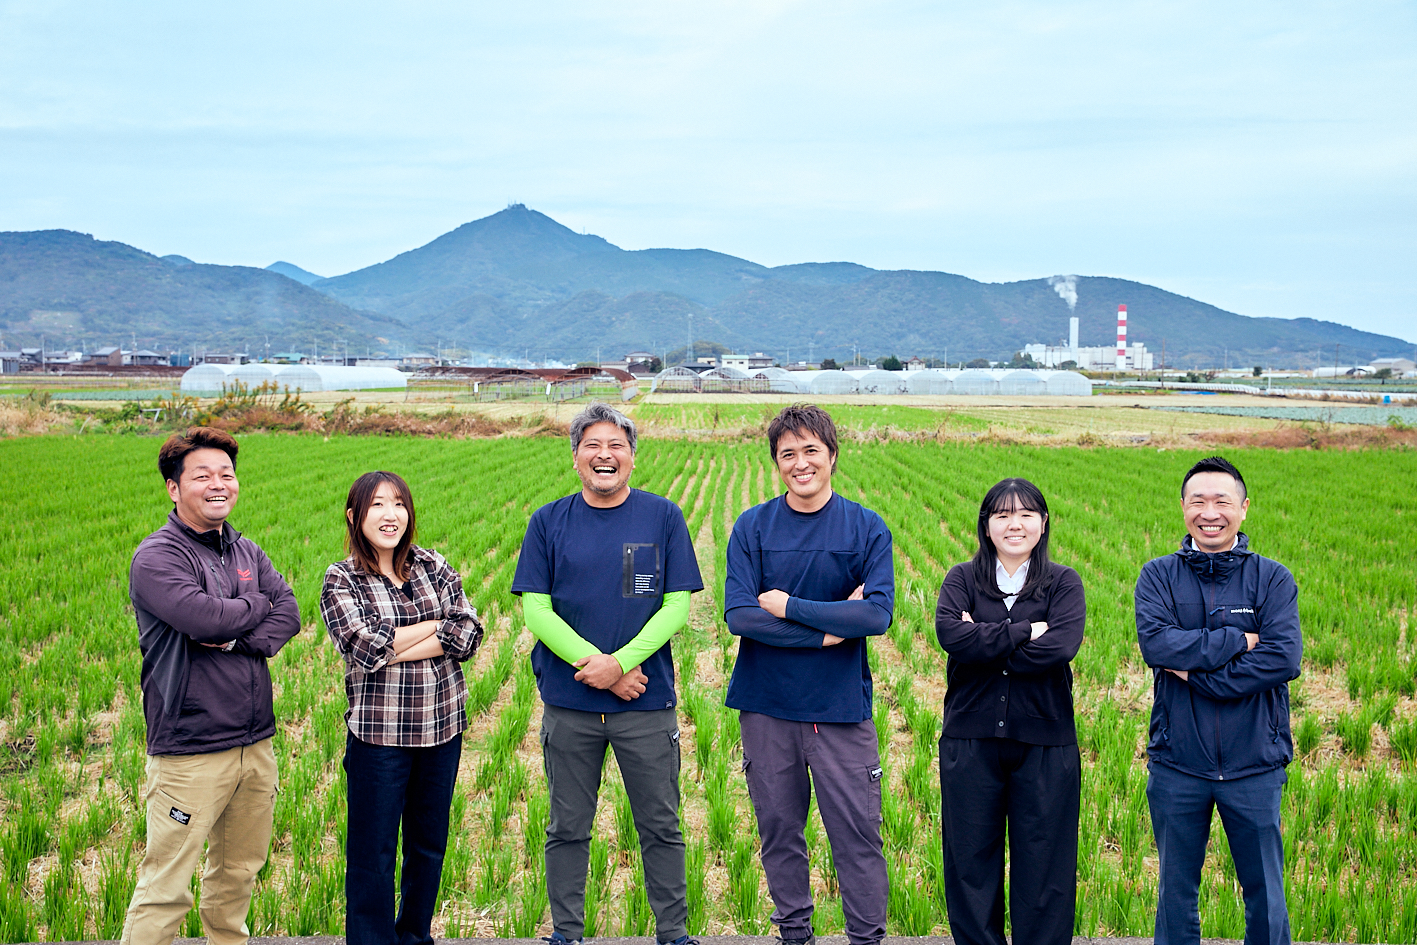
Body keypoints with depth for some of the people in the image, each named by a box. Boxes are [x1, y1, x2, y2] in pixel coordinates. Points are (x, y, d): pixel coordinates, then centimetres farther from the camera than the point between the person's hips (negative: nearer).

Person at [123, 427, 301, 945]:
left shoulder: (248, 552, 13)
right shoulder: (157, 556, -9)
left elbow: (288, 616, 2)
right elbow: (202, 616, -24)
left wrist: (238, 639, -16)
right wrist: (257, 605, -5)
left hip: (255, 742, 7)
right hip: (190, 751, -7)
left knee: (239, 872, 18)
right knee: (165, 888, -6)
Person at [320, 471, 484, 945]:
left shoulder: (433, 566, 6)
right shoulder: (341, 579, -3)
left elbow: (468, 635, -6)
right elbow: (364, 648, -17)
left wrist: (393, 652, -14)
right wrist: (435, 625, -10)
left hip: (443, 727, 4)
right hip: (379, 733, -4)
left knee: (429, 843, 15)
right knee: (373, 852, 3)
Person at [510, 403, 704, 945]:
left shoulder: (663, 517, 1)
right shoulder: (548, 522, 3)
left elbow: (677, 606, -3)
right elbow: (535, 610, -2)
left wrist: (619, 662, -15)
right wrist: (593, 664, -14)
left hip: (647, 702, -1)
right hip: (568, 702, 1)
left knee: (660, 828, 7)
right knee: (568, 828, 10)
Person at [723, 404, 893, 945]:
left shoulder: (867, 529, 0)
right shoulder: (752, 527, 2)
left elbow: (878, 614, -11)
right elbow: (738, 614, -9)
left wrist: (790, 606, -13)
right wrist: (828, 629, -13)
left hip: (842, 704, -1)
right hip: (766, 705, 1)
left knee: (857, 834, 0)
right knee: (779, 832, 10)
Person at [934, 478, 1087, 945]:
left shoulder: (1063, 584, 5)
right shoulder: (962, 579, 7)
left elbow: (1061, 647, -13)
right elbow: (950, 633, -13)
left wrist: (983, 643, -12)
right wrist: (1023, 632, -15)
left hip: (1044, 743, -1)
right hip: (971, 740, 1)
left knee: (1042, 865, 4)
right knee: (971, 859, 7)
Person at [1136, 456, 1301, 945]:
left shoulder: (1272, 579, 1)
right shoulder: (1158, 576, 3)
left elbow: (1283, 659, -14)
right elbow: (1156, 644, -15)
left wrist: (1196, 672, -16)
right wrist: (1237, 640, -15)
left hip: (1253, 765, -1)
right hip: (1176, 764, 1)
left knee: (1266, 896, 8)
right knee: (1175, 895, 12)